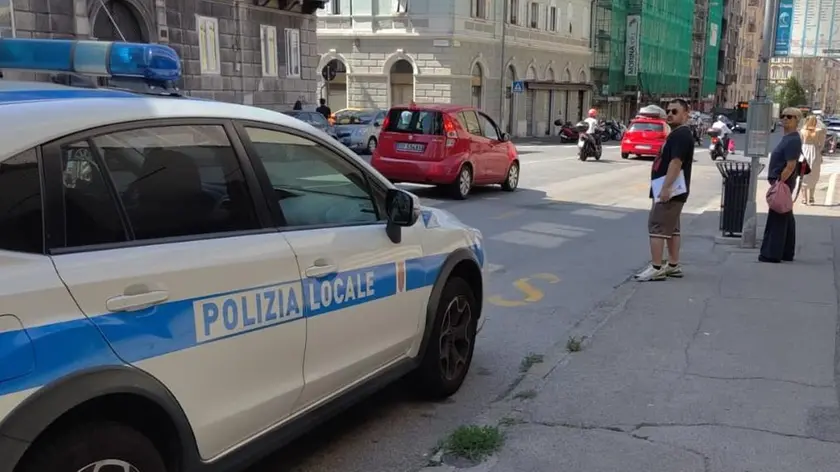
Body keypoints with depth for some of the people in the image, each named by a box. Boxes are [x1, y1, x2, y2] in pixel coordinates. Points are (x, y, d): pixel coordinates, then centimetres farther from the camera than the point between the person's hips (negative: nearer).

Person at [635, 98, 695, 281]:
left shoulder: (681, 135, -15)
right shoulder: (678, 134, 19)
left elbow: (676, 162, -26)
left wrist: (666, 188, -31)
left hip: (670, 190, -11)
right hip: (673, 190, 11)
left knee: (657, 226, -11)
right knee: (671, 228, 13)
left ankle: (656, 268, -12)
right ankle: (673, 266, 19)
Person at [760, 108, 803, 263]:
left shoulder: (793, 140, -16)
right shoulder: (787, 138, 15)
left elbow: (790, 166, -22)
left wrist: (779, 183, -24)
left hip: (783, 183, -10)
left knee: (777, 219, -7)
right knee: (786, 218, 15)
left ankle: (772, 254, -3)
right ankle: (786, 253, 23)